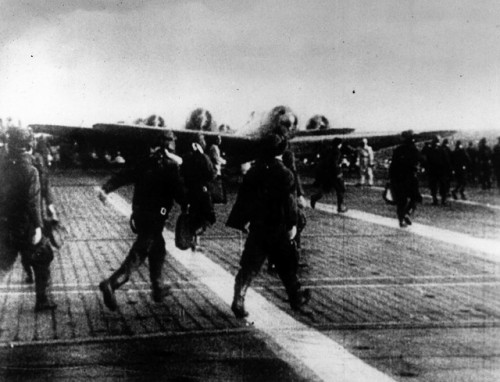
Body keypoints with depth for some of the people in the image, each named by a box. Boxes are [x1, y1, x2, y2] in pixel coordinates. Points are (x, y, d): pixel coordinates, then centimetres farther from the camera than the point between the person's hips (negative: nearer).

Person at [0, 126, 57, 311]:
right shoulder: (29, 171, -17)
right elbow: (33, 202, -21)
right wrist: (37, 226, -20)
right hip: (25, 226, -5)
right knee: (42, 261, 13)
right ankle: (42, 300, 18)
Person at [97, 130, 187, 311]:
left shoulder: (147, 161, 9)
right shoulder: (170, 166, -9)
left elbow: (124, 175, 4)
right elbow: (177, 191, -12)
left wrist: (106, 188, 3)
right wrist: (186, 207, 2)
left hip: (139, 212, 7)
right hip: (155, 215, -7)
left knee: (158, 249, 21)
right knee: (139, 253, -7)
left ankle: (158, 289, 26)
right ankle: (111, 283, -21)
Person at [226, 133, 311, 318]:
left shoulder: (253, 172, 3)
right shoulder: (284, 174, -11)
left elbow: (243, 197, 6)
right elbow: (290, 202, -13)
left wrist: (243, 221, 14)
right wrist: (293, 224, -7)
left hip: (257, 227, 3)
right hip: (278, 228, -3)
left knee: (249, 266, 5)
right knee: (286, 265, 14)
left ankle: (238, 300, -7)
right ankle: (296, 297, 29)